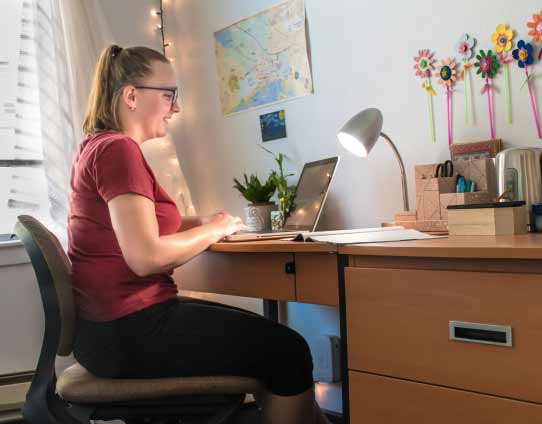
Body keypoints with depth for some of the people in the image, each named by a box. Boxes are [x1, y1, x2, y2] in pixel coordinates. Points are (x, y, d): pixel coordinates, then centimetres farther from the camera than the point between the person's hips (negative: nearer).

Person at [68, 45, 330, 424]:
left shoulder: (99, 145, 14)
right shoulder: (119, 150, -17)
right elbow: (147, 258, -26)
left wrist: (199, 222, 6)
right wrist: (213, 230, -11)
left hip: (117, 321, 10)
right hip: (130, 331, -10)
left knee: (261, 332, 18)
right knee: (288, 350, -3)